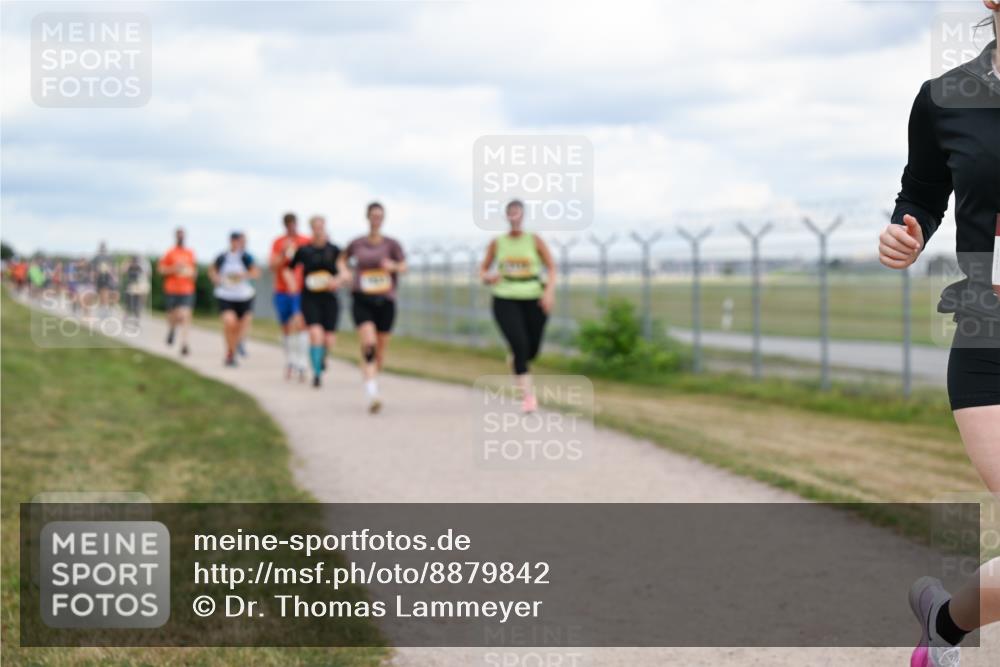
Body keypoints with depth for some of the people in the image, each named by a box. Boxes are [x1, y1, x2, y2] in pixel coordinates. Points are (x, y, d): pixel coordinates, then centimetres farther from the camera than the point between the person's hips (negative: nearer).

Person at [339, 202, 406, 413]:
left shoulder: (391, 244, 5)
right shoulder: (357, 244, 7)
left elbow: (403, 267, -3)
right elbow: (343, 259, 25)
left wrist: (393, 266, -25)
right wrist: (345, 272, 5)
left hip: (385, 300, 1)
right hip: (362, 300, -1)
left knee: (380, 354, 7)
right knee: (368, 345, -21)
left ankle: (373, 377, 39)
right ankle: (372, 396, -28)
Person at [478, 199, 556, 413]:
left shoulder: (535, 241, 3)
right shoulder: (497, 243, 5)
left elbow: (551, 267, 3)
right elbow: (483, 270, 12)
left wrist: (549, 291, -13)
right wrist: (488, 277, -12)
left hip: (533, 300, 1)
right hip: (506, 300, -1)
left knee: (532, 350, 5)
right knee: (520, 345, -18)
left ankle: (515, 362, 43)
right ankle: (527, 394, -14)